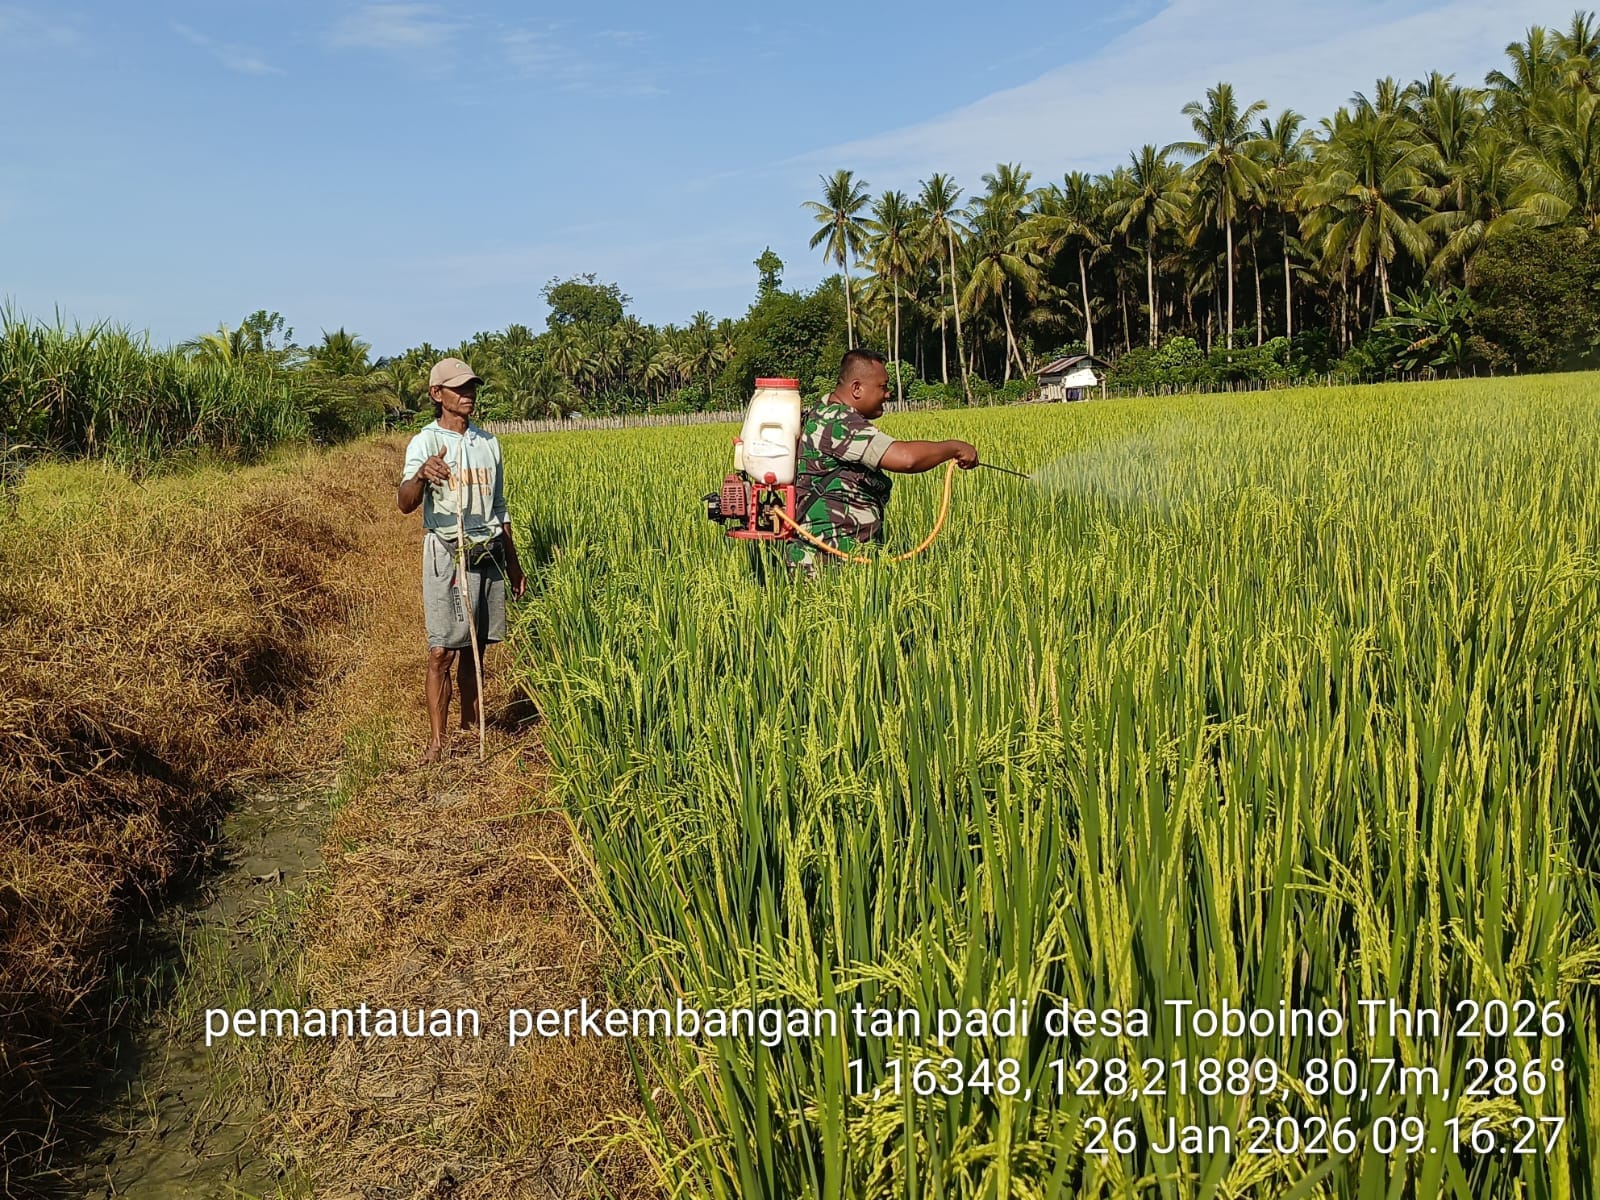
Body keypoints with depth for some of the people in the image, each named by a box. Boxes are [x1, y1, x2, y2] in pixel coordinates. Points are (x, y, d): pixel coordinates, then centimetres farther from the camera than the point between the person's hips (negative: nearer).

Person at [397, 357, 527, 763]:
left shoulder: (488, 443, 11)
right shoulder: (425, 443, -6)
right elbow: (406, 504, -22)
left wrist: (513, 562, 20)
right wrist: (421, 474, -43)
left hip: (488, 555, 5)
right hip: (447, 556, -5)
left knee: (475, 649, 10)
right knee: (442, 652, -6)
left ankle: (471, 724, 19)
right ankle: (437, 741, -1)